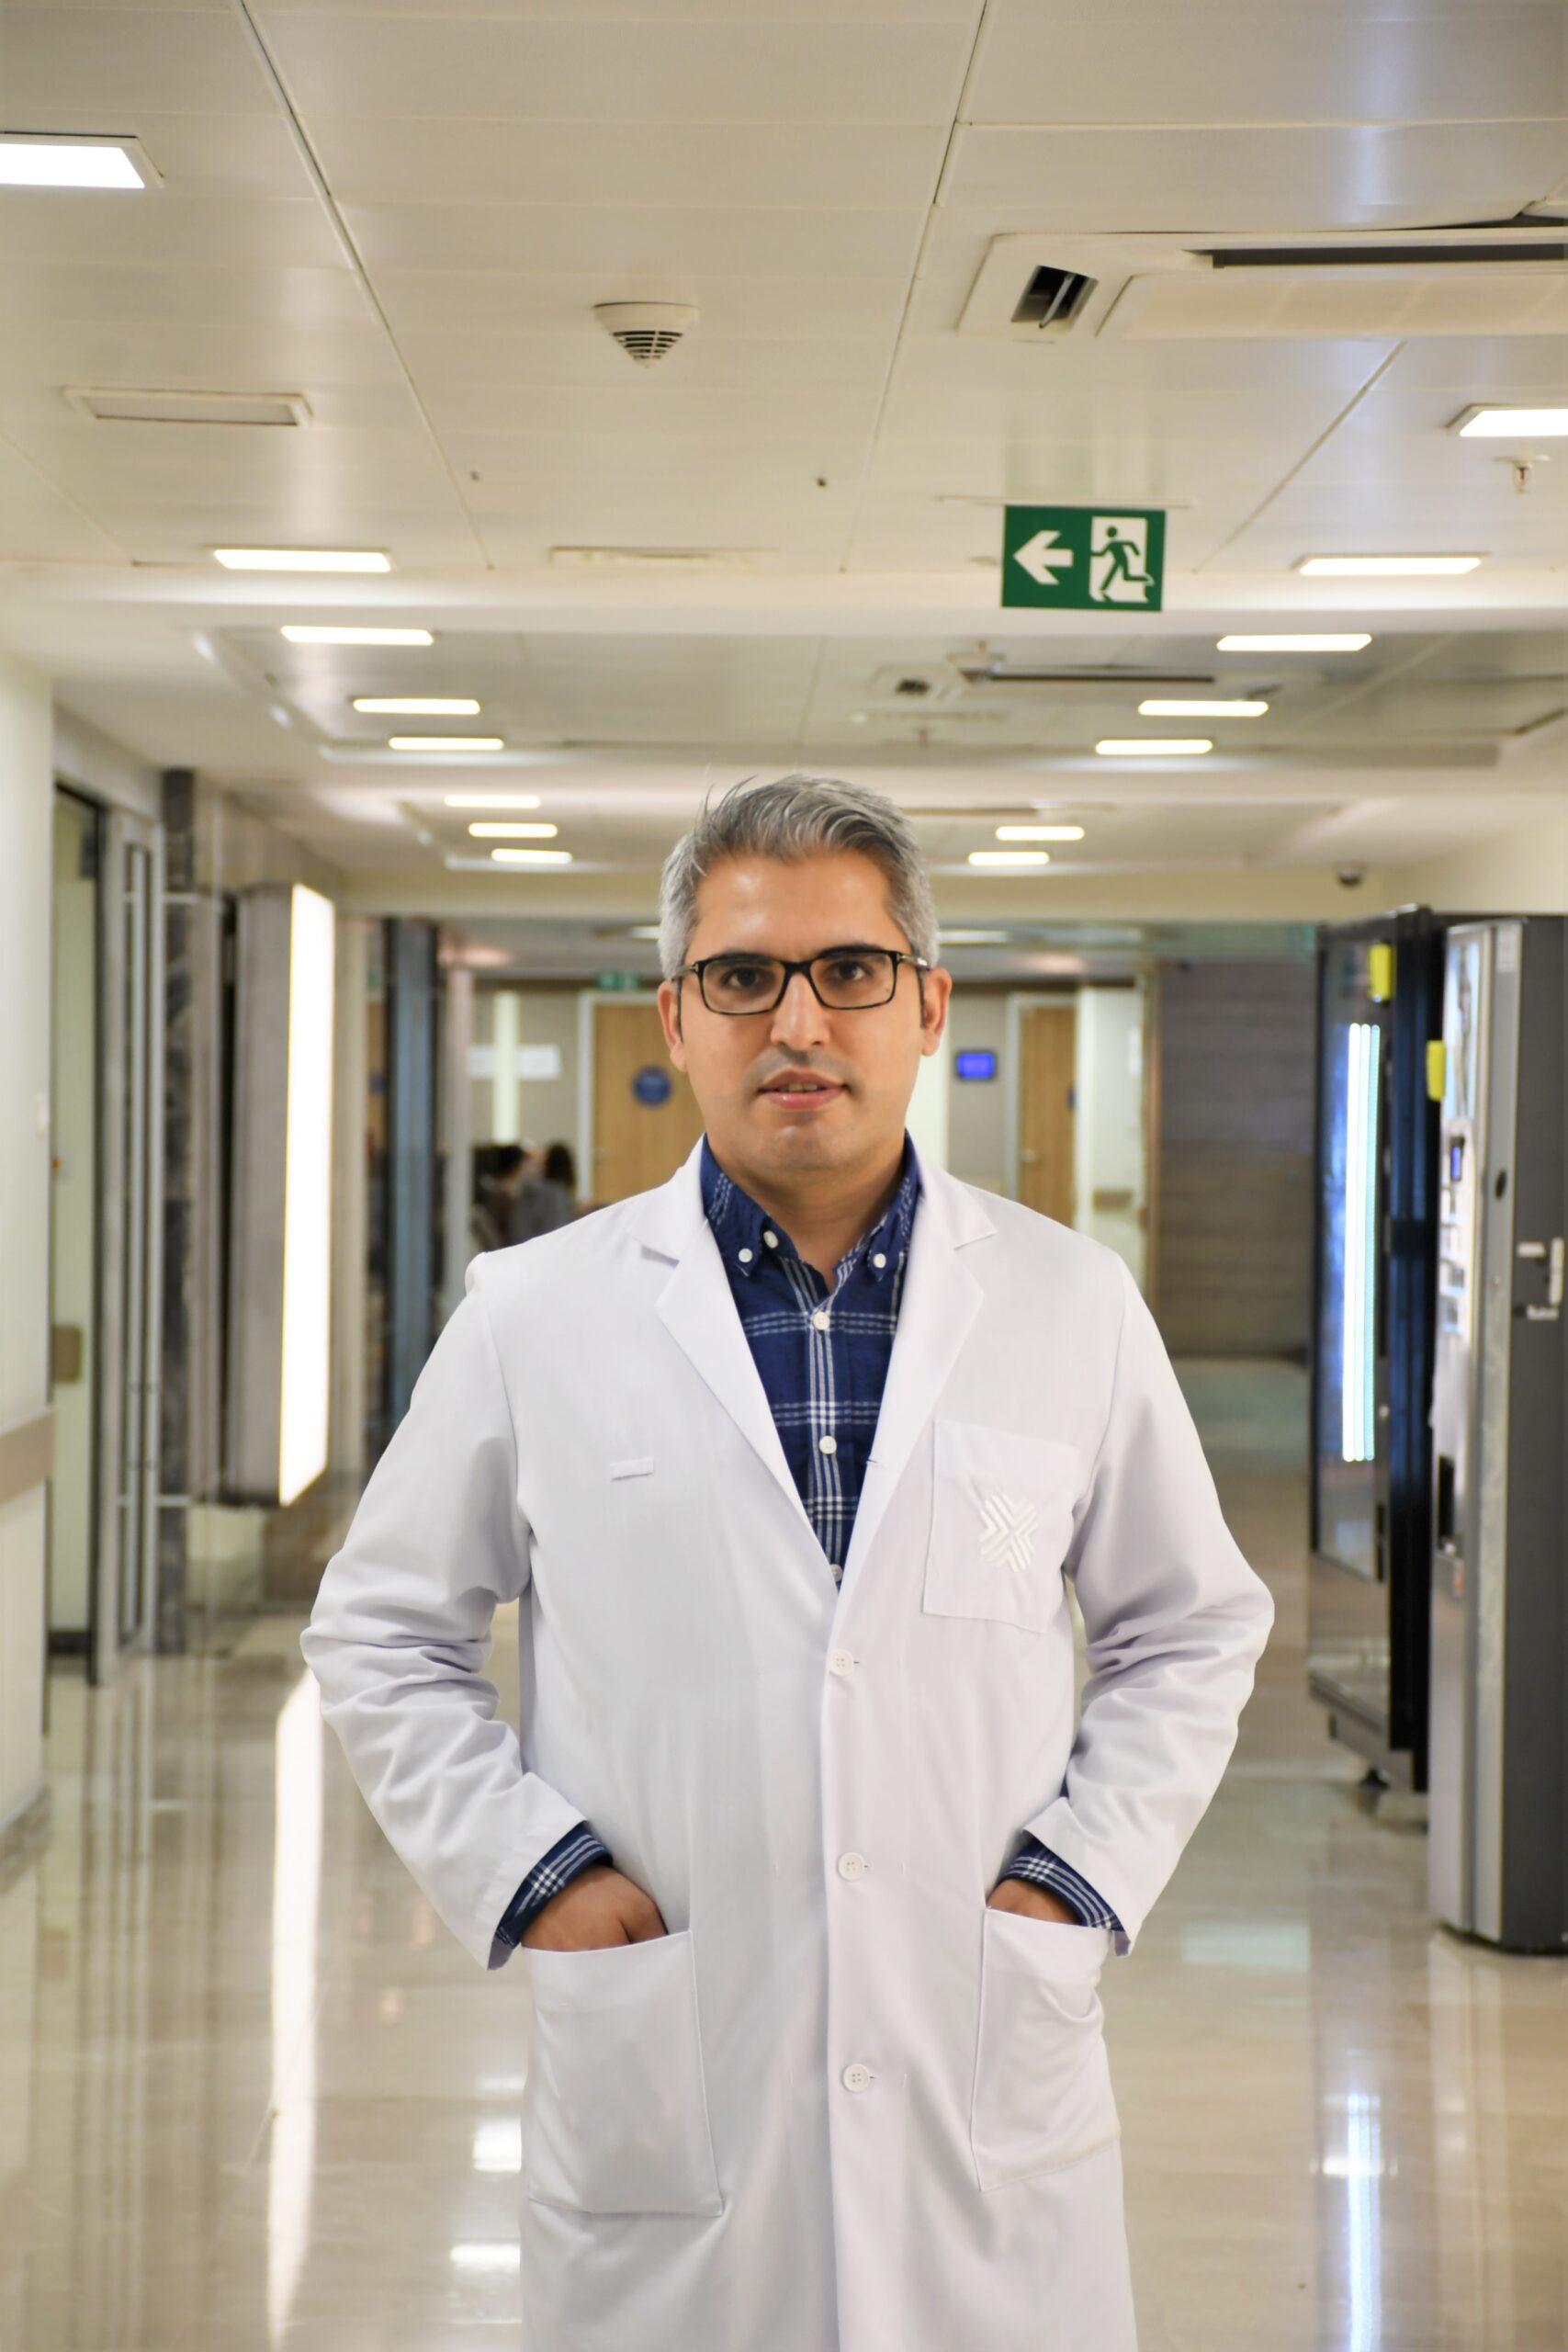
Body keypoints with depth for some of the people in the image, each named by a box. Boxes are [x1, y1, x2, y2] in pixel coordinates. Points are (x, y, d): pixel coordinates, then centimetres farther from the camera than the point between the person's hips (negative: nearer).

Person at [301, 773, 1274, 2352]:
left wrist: (1085, 1871, 2)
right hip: (659, 2090, 0)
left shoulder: (1074, 1305, 4)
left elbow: (1192, 1629, 14)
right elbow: (381, 1633, 9)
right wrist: (525, 1868, -2)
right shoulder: (533, 1315, 2)